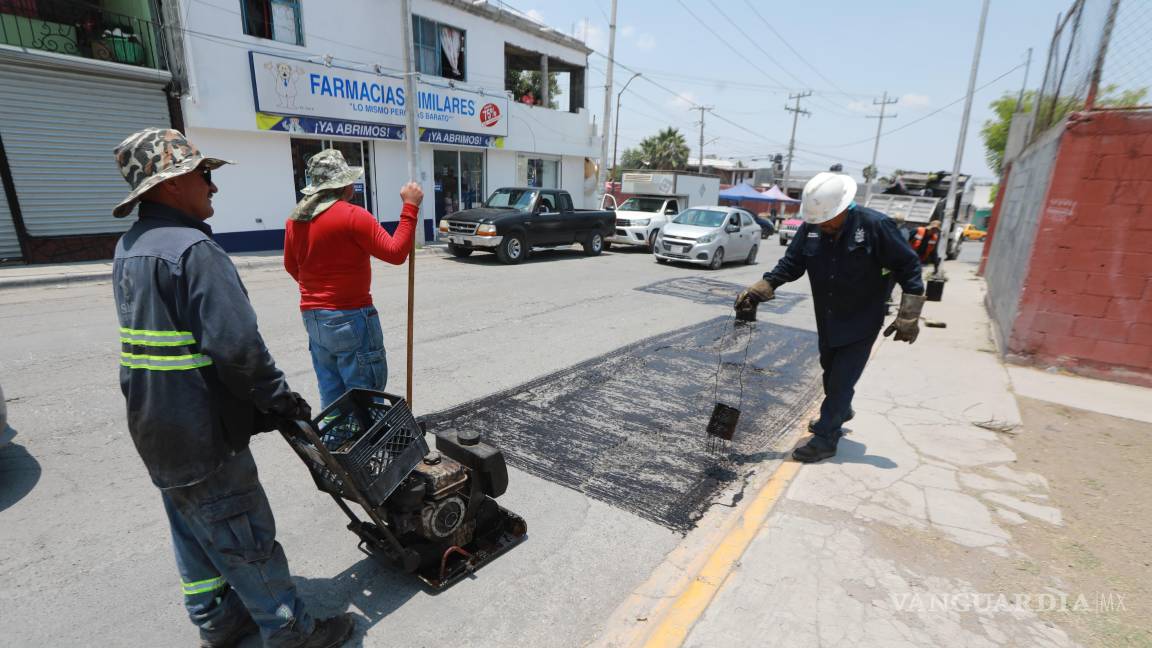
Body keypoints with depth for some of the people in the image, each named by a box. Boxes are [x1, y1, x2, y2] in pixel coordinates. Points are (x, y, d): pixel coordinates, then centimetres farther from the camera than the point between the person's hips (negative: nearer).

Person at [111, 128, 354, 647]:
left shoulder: (129, 248, 9)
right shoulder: (193, 248, -23)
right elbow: (236, 346, -28)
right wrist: (280, 399, -13)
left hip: (157, 429, 10)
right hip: (202, 434, -10)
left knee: (194, 534, 21)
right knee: (246, 537, 4)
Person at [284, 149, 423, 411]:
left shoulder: (295, 219, 8)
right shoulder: (352, 215, -16)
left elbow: (291, 265, 19)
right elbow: (396, 252, -17)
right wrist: (410, 207, -12)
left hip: (312, 316, 8)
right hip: (350, 317, -8)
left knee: (331, 396, 16)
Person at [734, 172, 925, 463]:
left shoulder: (875, 225, -22)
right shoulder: (811, 227, -10)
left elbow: (908, 267, -14)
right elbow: (790, 265, -4)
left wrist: (908, 317, -15)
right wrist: (758, 291, -18)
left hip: (862, 322, -5)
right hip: (827, 321, 5)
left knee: (842, 379, -2)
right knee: (830, 371, 22)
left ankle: (825, 438, 11)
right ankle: (840, 413, 48)